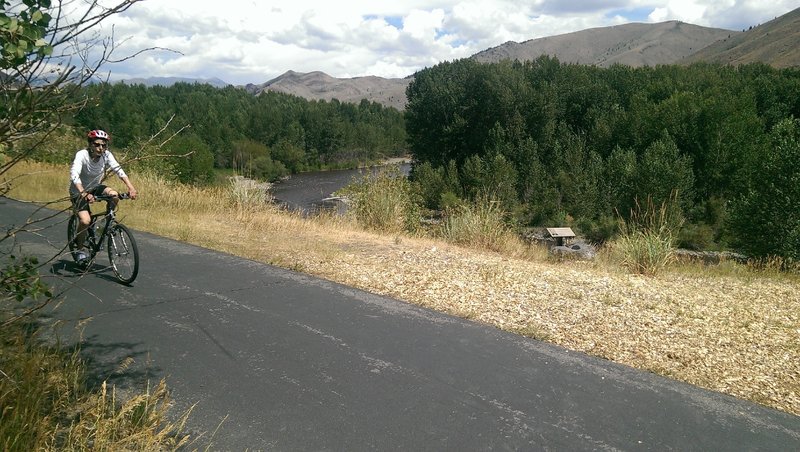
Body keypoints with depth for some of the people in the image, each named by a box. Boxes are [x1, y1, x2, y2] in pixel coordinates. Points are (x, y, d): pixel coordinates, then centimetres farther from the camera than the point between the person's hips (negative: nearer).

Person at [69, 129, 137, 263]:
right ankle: (79, 249, 3)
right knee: (85, 220, -22)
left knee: (114, 195, -28)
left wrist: (131, 187, -41)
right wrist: (84, 194, -54)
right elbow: (74, 175, -38)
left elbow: (118, 169, -25)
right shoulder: (81, 155, -26)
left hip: (95, 188, 4)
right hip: (79, 192, -4)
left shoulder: (107, 155, -15)